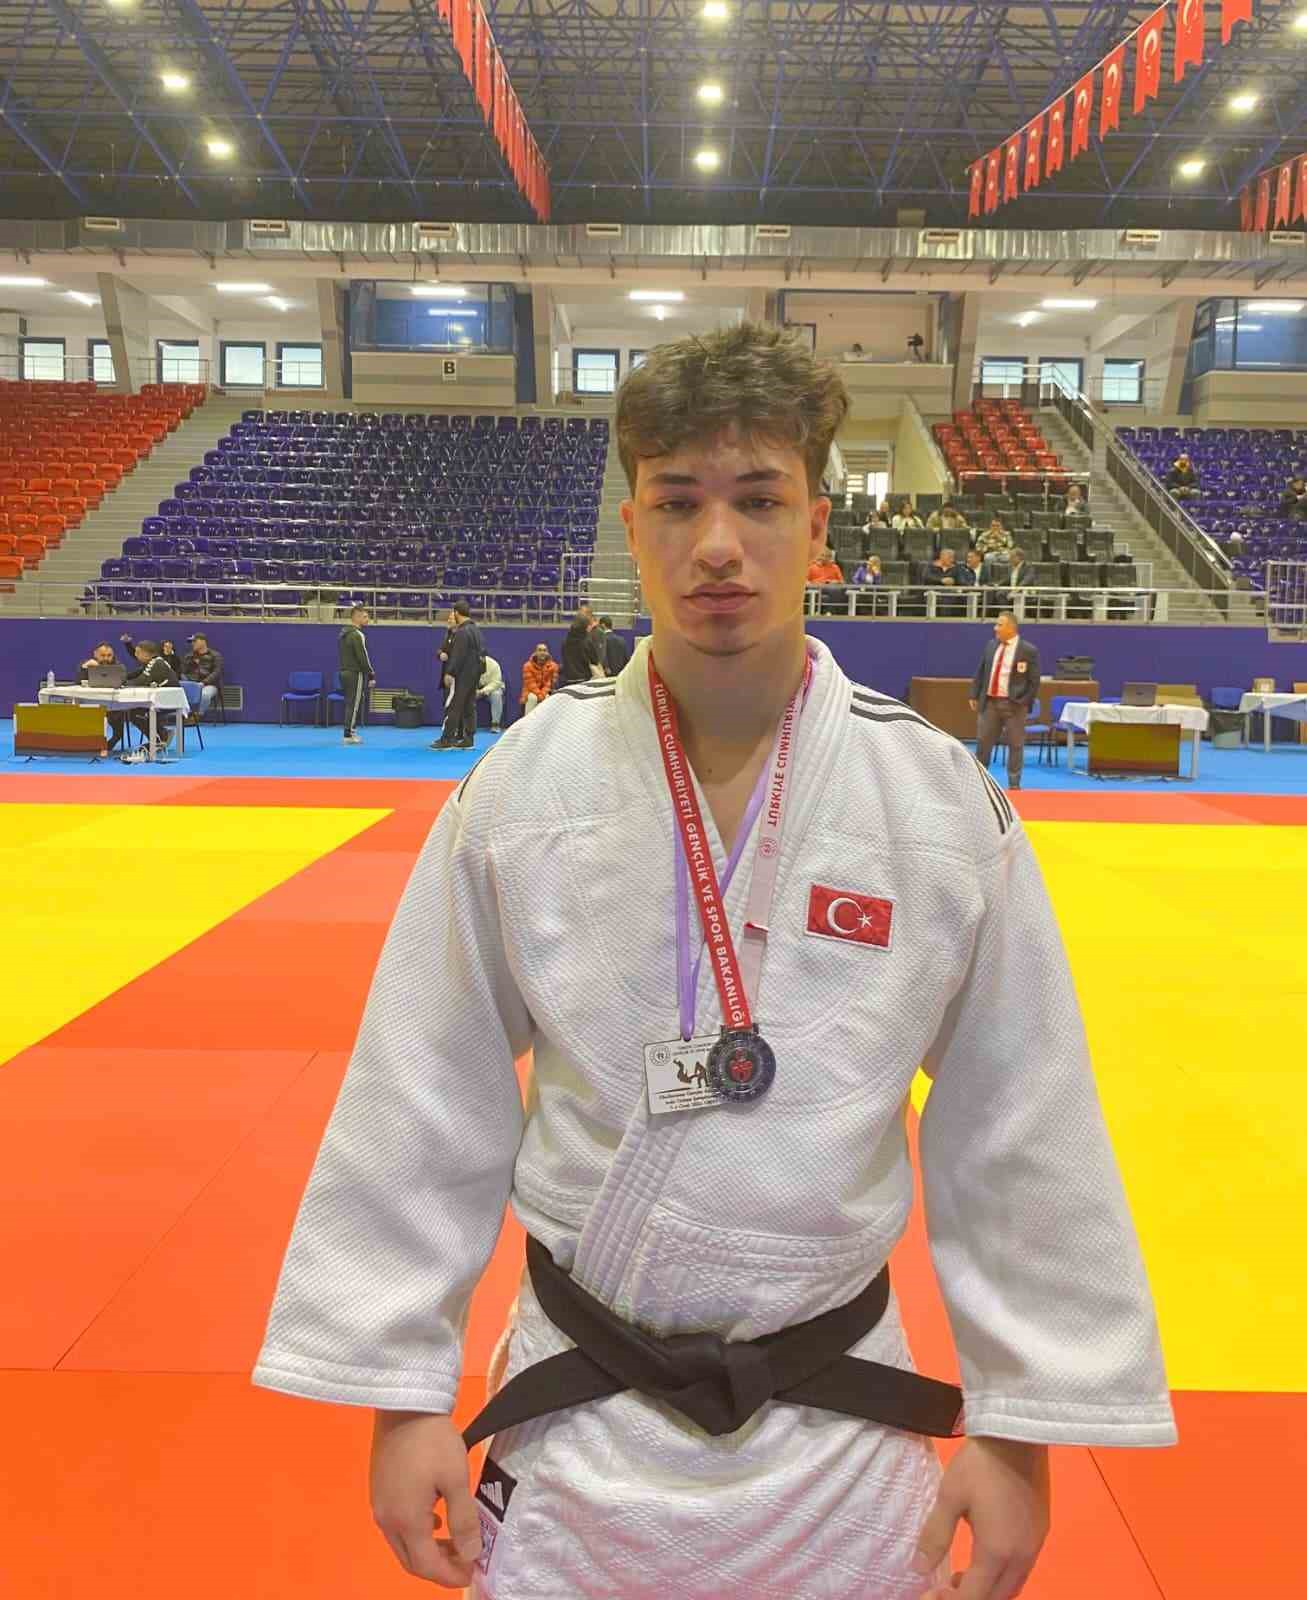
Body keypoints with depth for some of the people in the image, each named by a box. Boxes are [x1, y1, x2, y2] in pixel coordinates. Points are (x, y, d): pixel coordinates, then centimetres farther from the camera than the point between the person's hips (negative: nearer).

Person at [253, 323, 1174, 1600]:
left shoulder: (944, 800, -12)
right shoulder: (524, 781, -12)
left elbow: (1018, 1139, -4)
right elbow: (426, 1107, -5)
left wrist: (1020, 1424, 1)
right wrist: (403, 1384, -1)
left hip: (841, 1442, 1)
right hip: (574, 1416, 0)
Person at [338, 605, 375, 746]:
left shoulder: (343, 633, 14)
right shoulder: (357, 635, -16)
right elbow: (363, 658, -19)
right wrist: (372, 676, -13)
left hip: (345, 672, 9)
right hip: (355, 674, -9)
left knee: (350, 704, 15)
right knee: (355, 704, -5)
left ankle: (350, 731, 18)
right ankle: (349, 735, -4)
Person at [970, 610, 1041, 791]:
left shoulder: (1028, 650, -7)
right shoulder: (991, 645, 9)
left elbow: (1034, 681, -6)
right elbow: (980, 672, 14)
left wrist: (1024, 703, -12)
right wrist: (975, 695, 7)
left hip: (1013, 705, -4)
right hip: (990, 702, 4)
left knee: (1015, 745, 3)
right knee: (983, 742, 9)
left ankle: (1014, 784, 11)